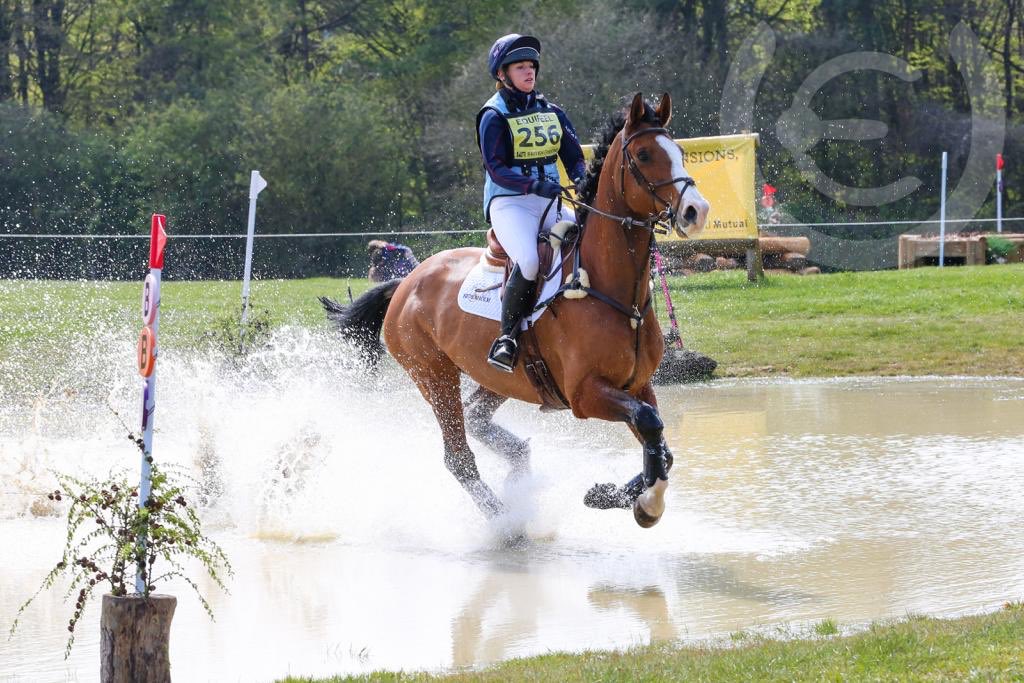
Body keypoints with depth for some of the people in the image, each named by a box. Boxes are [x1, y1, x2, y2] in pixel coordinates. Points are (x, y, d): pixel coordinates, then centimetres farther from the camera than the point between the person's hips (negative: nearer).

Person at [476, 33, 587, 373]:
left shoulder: (553, 114, 16)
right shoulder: (494, 117, -2)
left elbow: (575, 158, 13)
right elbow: (497, 169, -12)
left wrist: (582, 180, -10)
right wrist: (534, 185, -27)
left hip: (551, 203, 6)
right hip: (509, 203, -6)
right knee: (529, 261, -33)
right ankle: (507, 338, -21)